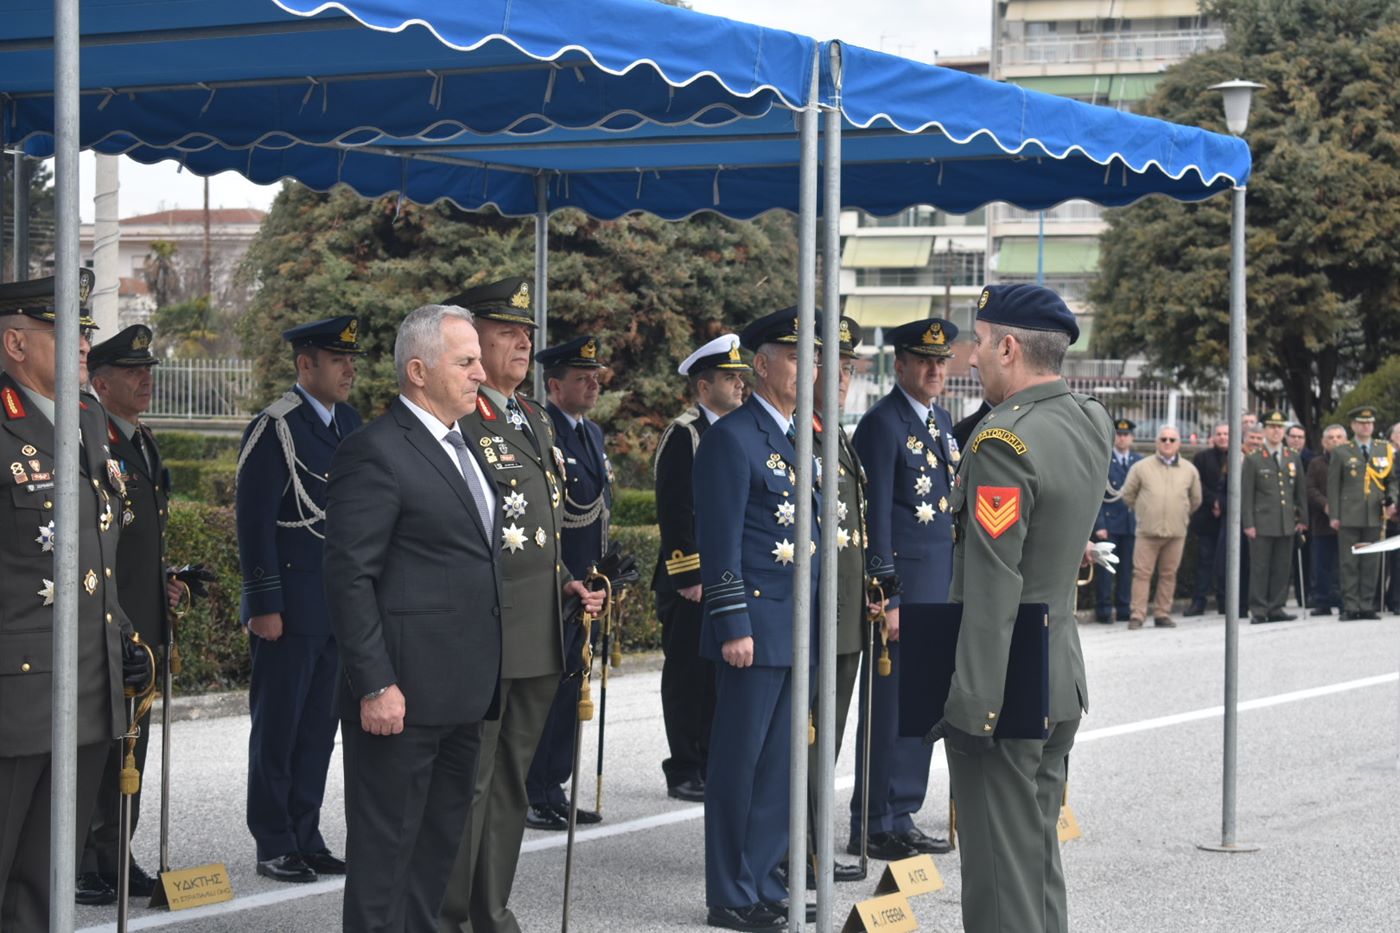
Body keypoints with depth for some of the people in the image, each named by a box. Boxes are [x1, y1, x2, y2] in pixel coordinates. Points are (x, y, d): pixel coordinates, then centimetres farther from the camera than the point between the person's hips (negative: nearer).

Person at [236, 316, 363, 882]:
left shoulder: (349, 422, 12)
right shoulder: (274, 430, -12)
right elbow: (254, 523, -13)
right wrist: (264, 606, -16)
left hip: (341, 605, 7)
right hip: (290, 609, -7)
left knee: (319, 728, 11)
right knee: (277, 729, 2)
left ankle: (306, 839, 19)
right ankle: (274, 849, 9)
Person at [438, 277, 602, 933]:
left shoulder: (535, 421, 17)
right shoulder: (455, 422, -12)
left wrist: (567, 587, 13)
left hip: (539, 637, 9)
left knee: (511, 782, 15)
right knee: (467, 783, -4)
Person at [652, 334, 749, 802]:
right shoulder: (683, 434, -9)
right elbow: (673, 511, -14)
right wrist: (689, 577, -17)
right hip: (692, 581, -8)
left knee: (721, 673, 11)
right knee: (688, 674, -1)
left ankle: (712, 766, 19)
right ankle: (684, 774, 5)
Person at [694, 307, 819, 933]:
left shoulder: (800, 438, 16)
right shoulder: (732, 437, -11)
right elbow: (720, 543, -15)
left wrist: (815, 619, 18)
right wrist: (734, 627, -18)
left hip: (798, 629, 8)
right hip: (757, 628, -8)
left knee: (780, 763, 12)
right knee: (738, 761, -1)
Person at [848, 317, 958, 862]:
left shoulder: (942, 421, 15)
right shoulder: (882, 424, -11)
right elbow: (875, 515, -15)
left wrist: (956, 585, 17)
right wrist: (886, 599, -19)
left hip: (940, 586, 8)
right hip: (903, 581, -8)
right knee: (891, 704, -3)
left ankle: (902, 817, 21)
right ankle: (874, 828, 4)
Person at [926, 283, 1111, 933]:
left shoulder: (1004, 441, -19)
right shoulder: (1091, 423, 6)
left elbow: (991, 592, -22)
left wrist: (968, 701, -19)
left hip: (1001, 689, -9)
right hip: (1062, 684, 9)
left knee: (1000, 880, -2)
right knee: (1040, 863, 18)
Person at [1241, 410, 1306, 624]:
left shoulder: (1294, 459, 14)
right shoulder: (1253, 460, 1)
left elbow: (1300, 491, 17)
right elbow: (1245, 494, -2)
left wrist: (1302, 518, 12)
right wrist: (1248, 524, -8)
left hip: (1287, 524, 4)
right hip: (1262, 523, -4)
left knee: (1282, 568, 4)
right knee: (1260, 568, -4)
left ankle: (1276, 609, 10)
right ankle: (1258, 610, 0)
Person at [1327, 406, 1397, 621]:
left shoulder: (1385, 450, 11)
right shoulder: (1341, 452, 5)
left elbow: (1392, 480, 16)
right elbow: (1333, 485, 3)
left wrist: (1391, 500, -3)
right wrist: (1334, 515, -2)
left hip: (1375, 516, 2)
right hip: (1349, 516, -2)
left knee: (1372, 564, 3)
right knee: (1349, 564, -1)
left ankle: (1368, 606, 8)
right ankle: (1350, 607, 3)